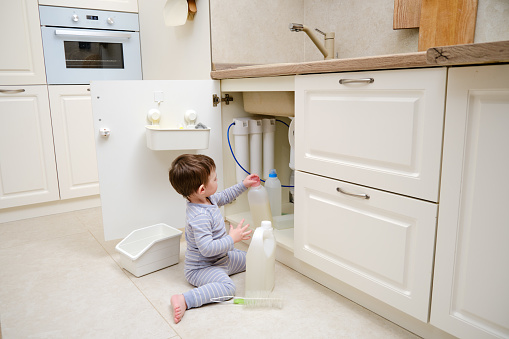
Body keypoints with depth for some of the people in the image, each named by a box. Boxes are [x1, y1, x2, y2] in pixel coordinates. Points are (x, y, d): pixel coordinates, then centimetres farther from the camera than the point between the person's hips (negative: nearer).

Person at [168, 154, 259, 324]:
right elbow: (207, 248, -37)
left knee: (247, 259, 25)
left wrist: (243, 185, 18)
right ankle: (184, 300, -30)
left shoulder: (208, 199, -2)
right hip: (200, 268, -10)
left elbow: (224, 196, 20)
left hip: (221, 258, 10)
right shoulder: (199, 217, -34)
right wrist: (232, 239, -29)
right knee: (227, 286, -34)